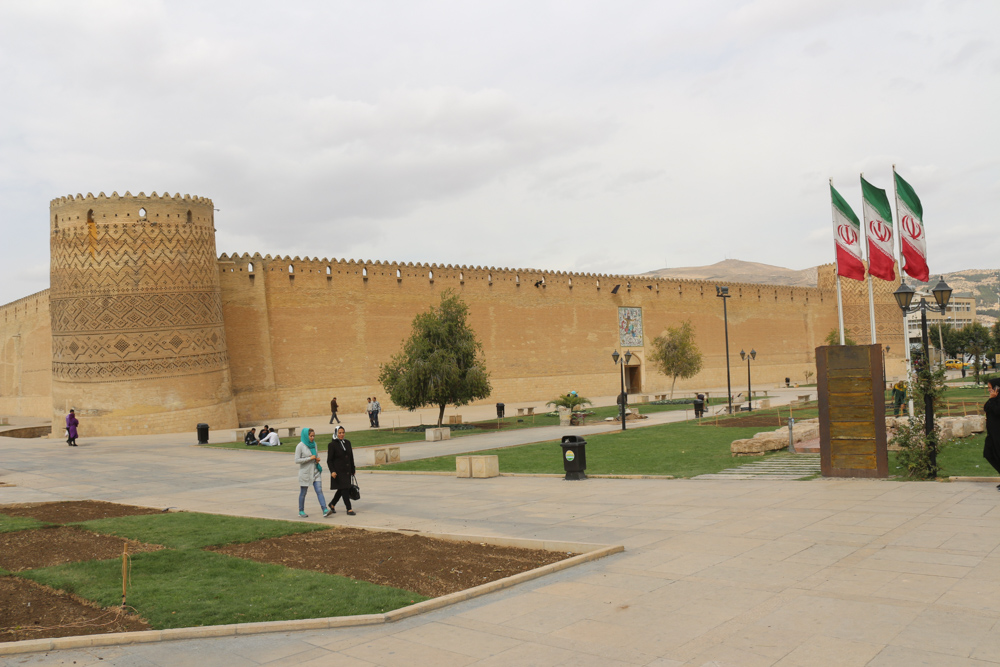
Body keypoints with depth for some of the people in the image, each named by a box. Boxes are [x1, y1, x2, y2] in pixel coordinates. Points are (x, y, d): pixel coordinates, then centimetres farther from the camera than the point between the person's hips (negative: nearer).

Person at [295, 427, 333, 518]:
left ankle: (325, 510, -14)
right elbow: (297, 460, -14)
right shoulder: (300, 446, -11)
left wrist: (317, 459, -2)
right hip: (305, 472, -4)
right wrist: (310, 458, -18)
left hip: (315, 471, 5)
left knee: (319, 491, -6)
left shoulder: (314, 444, 6)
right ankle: (301, 511, 24)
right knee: (303, 492, 8)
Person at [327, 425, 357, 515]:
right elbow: (329, 460, -8)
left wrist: (352, 470, 17)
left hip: (347, 471, 6)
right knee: (344, 489, -7)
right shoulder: (332, 444, -7)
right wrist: (332, 471, -20)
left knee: (342, 489, 13)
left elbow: (351, 457, 15)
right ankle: (349, 509, -2)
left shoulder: (347, 442, 9)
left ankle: (332, 504, 33)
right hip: (338, 471, -6)